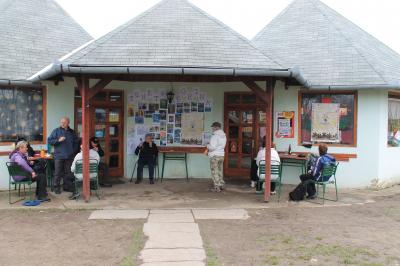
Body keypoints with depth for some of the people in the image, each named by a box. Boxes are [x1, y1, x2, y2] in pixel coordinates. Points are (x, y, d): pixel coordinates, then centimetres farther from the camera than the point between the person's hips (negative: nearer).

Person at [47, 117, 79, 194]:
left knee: (68, 172, 8)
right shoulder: (56, 131, 0)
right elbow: (49, 140, -3)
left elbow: (76, 142, 22)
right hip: (59, 156, -3)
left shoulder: (72, 132, 10)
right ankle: (57, 188, 5)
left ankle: (67, 186, 18)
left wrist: (74, 150, 13)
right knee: (58, 173, -2)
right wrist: (58, 140, -16)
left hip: (69, 156, 3)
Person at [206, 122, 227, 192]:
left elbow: (212, 147, -21)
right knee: (220, 171, 17)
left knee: (215, 172, 0)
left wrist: (208, 145, 0)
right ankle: (221, 185, 24)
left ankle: (217, 187, 1)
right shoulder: (224, 135, 7)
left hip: (214, 155, -8)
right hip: (221, 155, 8)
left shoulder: (215, 135, -18)